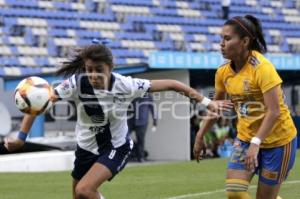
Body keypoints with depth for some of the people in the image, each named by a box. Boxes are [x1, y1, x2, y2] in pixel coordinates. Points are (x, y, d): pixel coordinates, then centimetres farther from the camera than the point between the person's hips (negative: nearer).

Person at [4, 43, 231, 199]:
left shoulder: (124, 85, -24)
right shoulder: (77, 83, -23)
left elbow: (170, 84, -18)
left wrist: (206, 101, -15)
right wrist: (21, 136, -28)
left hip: (116, 147, -3)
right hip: (87, 147, 3)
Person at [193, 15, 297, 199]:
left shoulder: (262, 68, -22)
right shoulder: (223, 72, -2)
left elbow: (274, 111, -27)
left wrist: (255, 143, -35)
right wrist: (200, 136, 14)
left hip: (277, 139, -5)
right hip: (245, 137, 5)